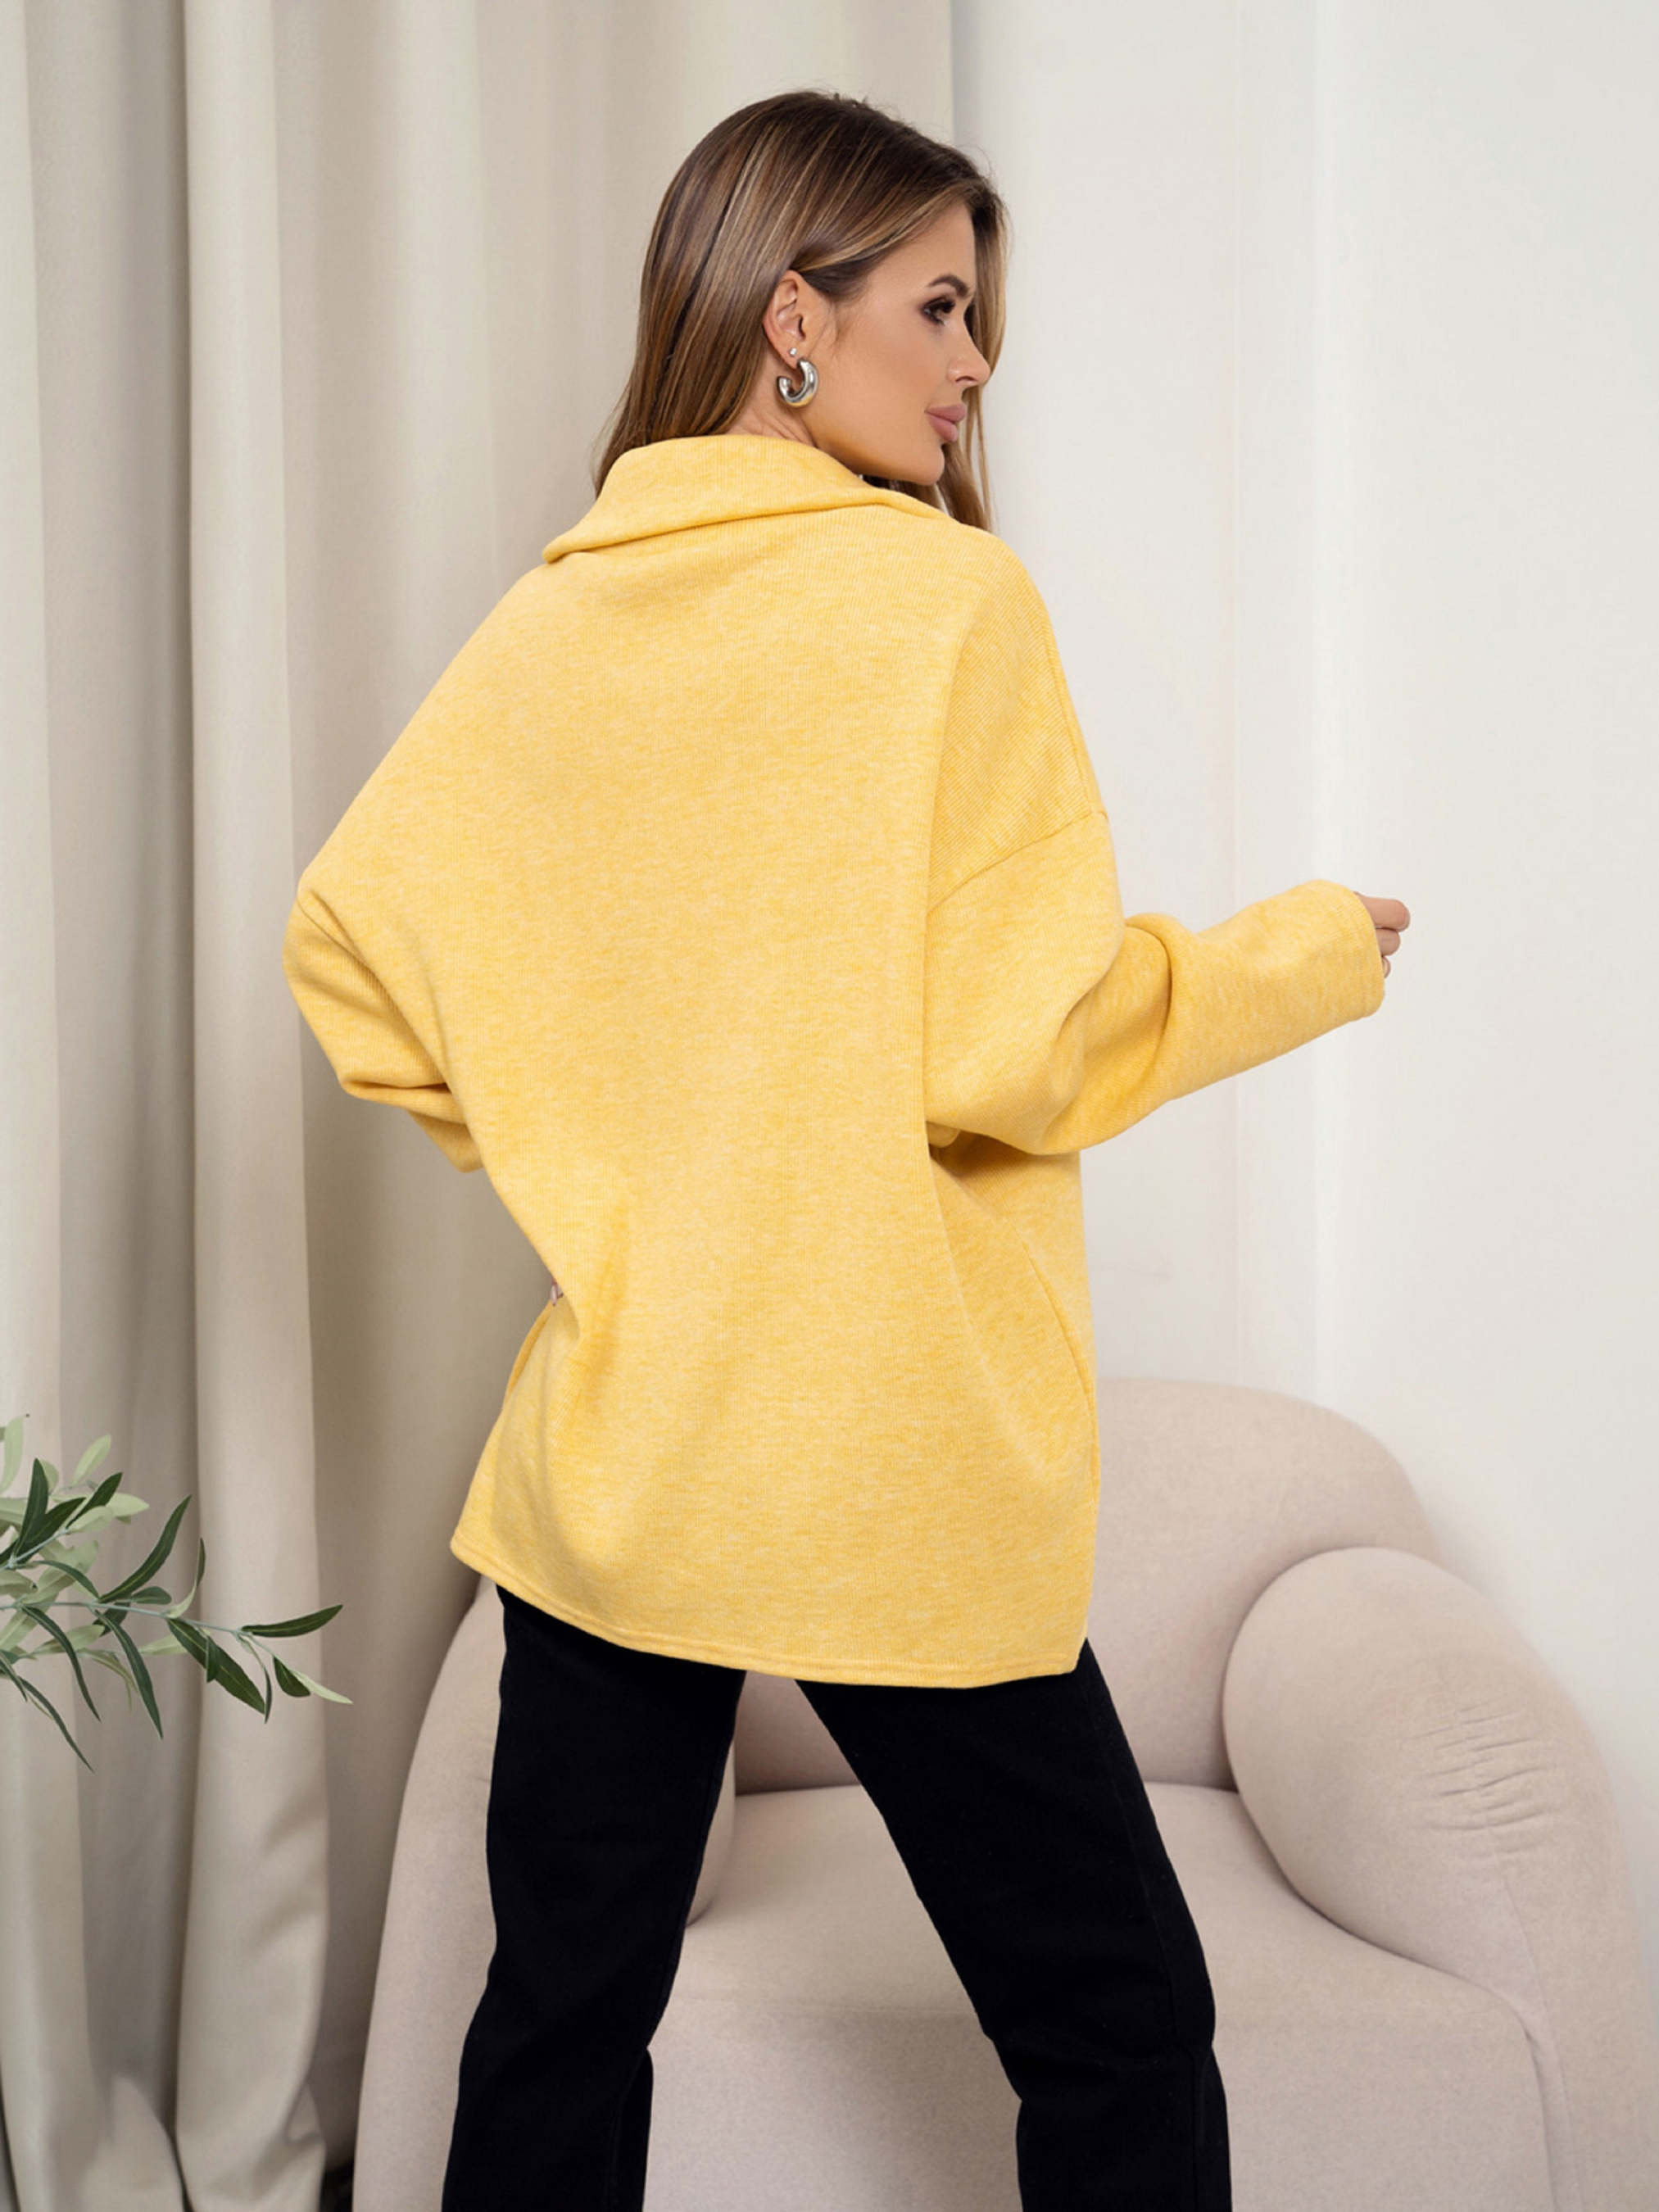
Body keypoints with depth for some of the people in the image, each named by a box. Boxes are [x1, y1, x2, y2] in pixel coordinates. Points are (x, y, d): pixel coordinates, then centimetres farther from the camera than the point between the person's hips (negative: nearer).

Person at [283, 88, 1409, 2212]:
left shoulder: (549, 624, 5)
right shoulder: (943, 594, -11)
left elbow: (344, 941, 6)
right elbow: (1022, 1053, -17)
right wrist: (1316, 949, -1)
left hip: (602, 1466, 6)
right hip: (896, 1487, -5)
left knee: (562, 2013, 18)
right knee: (1118, 2041, 12)